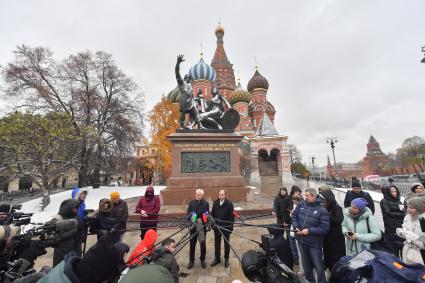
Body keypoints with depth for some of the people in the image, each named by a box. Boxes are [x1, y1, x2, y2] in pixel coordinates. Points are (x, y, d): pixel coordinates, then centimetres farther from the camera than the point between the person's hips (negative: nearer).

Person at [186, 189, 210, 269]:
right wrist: (190, 217, -18)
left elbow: (208, 214, -5)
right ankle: (191, 260, 29)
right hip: (193, 226, 1)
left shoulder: (205, 203, -6)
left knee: (203, 243, 12)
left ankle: (202, 260, 31)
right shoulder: (191, 203, 0)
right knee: (192, 244, 10)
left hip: (202, 226, -1)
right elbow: (188, 213, 1)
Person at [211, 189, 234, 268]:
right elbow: (212, 214, 4)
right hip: (217, 227, 3)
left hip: (226, 227, -3)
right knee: (217, 243, 16)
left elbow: (232, 216, -11)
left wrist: (231, 227, -11)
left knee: (226, 243, 15)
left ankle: (226, 259, 33)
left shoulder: (229, 204, -14)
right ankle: (217, 258, 34)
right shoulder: (215, 203, -4)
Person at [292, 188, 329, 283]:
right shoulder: (301, 205, -3)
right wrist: (296, 227, -10)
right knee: (306, 264, 24)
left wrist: (309, 231, -21)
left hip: (314, 243, -4)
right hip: (301, 240, 5)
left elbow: (325, 228, -16)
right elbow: (294, 216, 6)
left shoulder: (322, 210, -15)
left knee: (318, 266, 10)